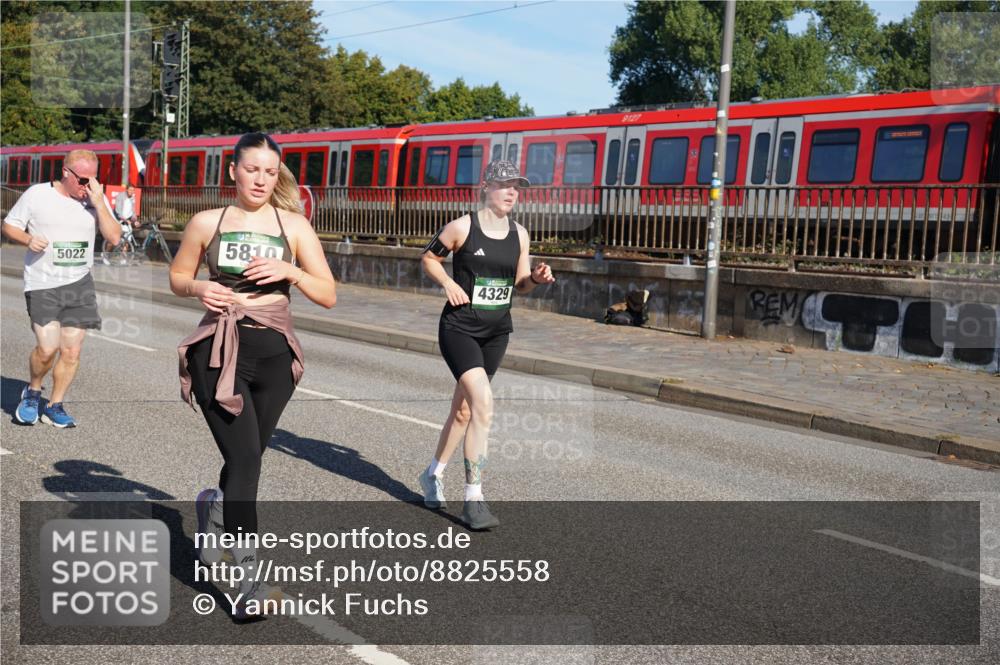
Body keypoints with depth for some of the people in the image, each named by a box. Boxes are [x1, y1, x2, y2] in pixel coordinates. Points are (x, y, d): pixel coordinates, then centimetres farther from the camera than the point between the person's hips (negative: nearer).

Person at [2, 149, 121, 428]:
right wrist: (28, 239, -17)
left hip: (80, 284, 3)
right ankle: (32, 391, 16)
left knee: (72, 350, 3)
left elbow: (114, 237, -4)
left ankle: (55, 406, 19)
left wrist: (99, 203, -15)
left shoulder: (95, 199, 4)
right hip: (42, 285, -3)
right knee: (48, 347, -14)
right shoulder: (37, 194, -3)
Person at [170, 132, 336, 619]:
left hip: (274, 354, 2)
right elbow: (177, 278, 15)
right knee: (244, 459, -11)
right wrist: (200, 289, -7)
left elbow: (328, 295, 1)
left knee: (247, 457, 14)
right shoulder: (207, 223, 2)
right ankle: (247, 579, -5)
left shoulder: (294, 225, 2)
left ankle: (215, 509, 49)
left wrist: (290, 271, -16)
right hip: (220, 351, -2)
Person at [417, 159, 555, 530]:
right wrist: (447, 283, -13)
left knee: (463, 409, 16)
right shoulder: (462, 227, -9)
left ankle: (433, 475, 38)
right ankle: (473, 498, -12)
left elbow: (520, 286, 12)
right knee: (484, 404, -20)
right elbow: (428, 258, 4)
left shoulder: (519, 234, 5)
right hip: (460, 329, -6)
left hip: (497, 332, 6)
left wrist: (536, 278, -9)